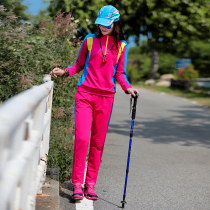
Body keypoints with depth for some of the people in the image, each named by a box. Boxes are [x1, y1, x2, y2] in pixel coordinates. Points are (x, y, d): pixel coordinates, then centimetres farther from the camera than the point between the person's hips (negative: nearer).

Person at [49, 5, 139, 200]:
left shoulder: (121, 46, 10)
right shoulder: (90, 40, 8)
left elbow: (120, 73, 13)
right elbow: (79, 65, 15)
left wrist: (127, 87, -5)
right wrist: (64, 72, -2)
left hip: (106, 98, 1)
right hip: (85, 94, -1)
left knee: (98, 141, 4)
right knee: (81, 138, -12)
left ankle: (90, 184, 13)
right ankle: (77, 184, -4)